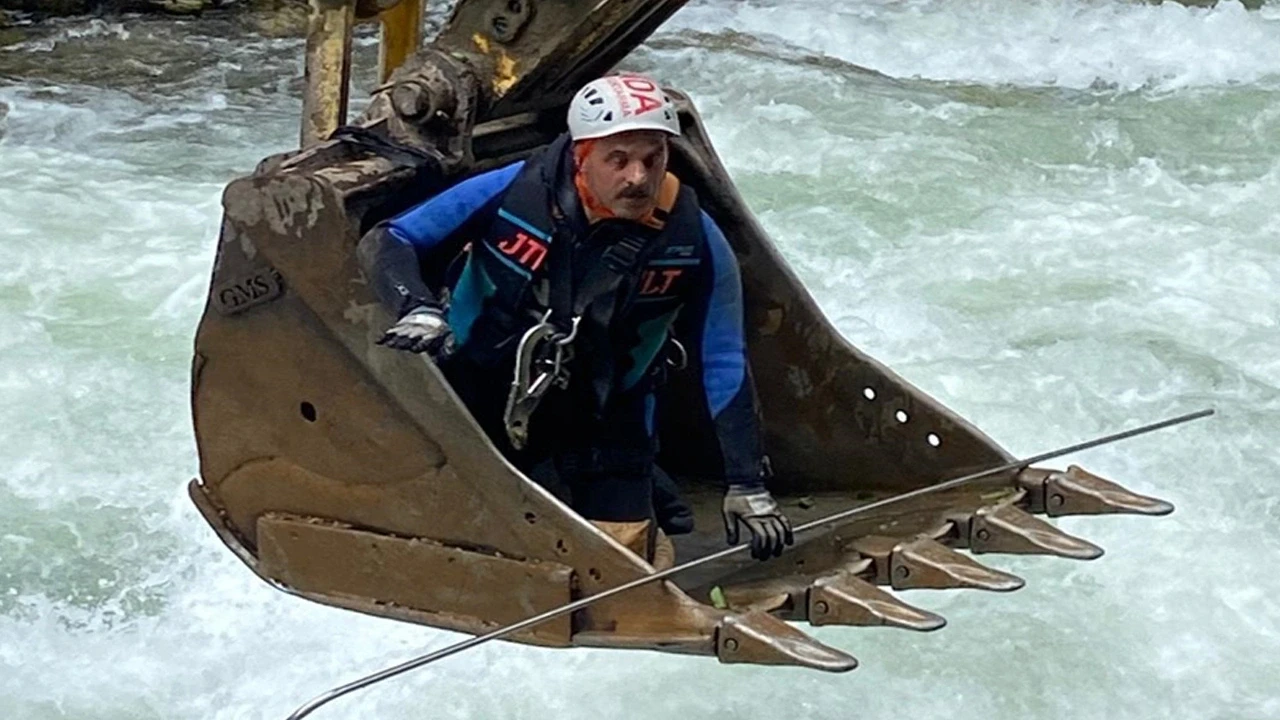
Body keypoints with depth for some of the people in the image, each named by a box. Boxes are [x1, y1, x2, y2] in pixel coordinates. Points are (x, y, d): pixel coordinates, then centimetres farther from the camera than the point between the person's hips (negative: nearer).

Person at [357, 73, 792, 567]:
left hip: (601, 429, 1)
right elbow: (387, 242, -9)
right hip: (480, 407, 0)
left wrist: (747, 488, -7)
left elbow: (724, 367, -4)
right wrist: (419, 310, -29)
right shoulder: (510, 193, -19)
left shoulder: (693, 239, -14)